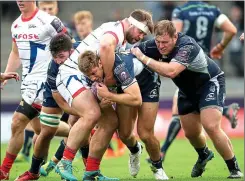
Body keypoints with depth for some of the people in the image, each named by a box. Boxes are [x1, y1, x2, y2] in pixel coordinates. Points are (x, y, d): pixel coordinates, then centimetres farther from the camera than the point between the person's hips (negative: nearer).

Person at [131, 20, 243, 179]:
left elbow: (170, 71, -49)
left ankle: (234, 169, -6)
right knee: (191, 132, 13)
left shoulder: (187, 46, -37)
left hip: (210, 83, -7)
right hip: (188, 89, 7)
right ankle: (204, 155, 48)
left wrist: (143, 58, -44)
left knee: (211, 126, -23)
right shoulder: (153, 46, -19)